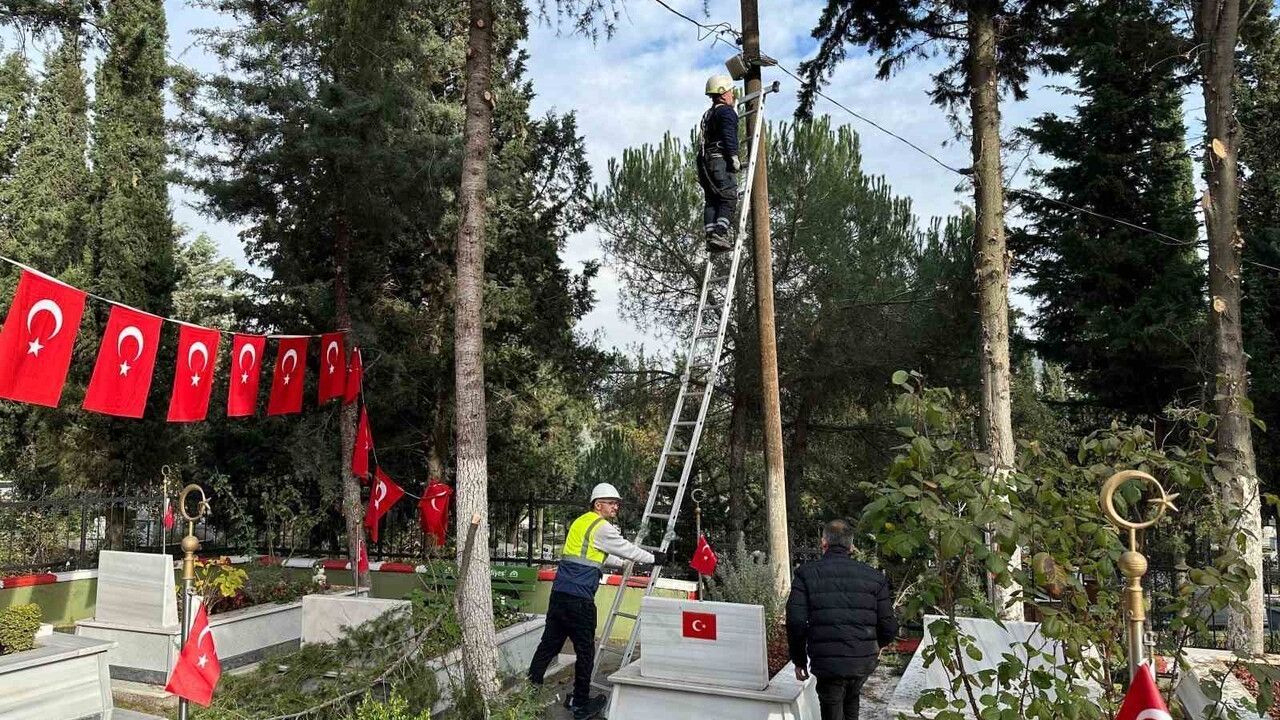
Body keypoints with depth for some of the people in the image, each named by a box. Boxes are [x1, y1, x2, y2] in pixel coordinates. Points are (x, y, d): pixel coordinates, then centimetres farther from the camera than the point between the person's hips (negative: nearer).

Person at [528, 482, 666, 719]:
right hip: (579, 598, -8)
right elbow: (627, 549, 1)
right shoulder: (602, 527, -8)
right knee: (585, 650, 4)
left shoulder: (580, 522, 19)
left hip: (559, 593, 8)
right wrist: (654, 558, 15)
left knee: (549, 644, 13)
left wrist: (623, 563, 40)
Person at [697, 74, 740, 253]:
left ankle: (711, 235, -3)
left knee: (711, 200, 4)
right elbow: (728, 135, -18)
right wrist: (733, 156, -21)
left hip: (704, 160, 9)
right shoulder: (726, 111, -2)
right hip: (720, 159, -9)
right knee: (729, 198, -11)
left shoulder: (708, 114, 26)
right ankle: (720, 233, -24)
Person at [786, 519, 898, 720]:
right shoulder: (874, 577, 3)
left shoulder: (806, 574, -4)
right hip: (864, 662, 3)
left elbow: (796, 623, -11)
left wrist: (799, 660, 3)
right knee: (851, 698, 30)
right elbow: (889, 626, 2)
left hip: (827, 663, -3)